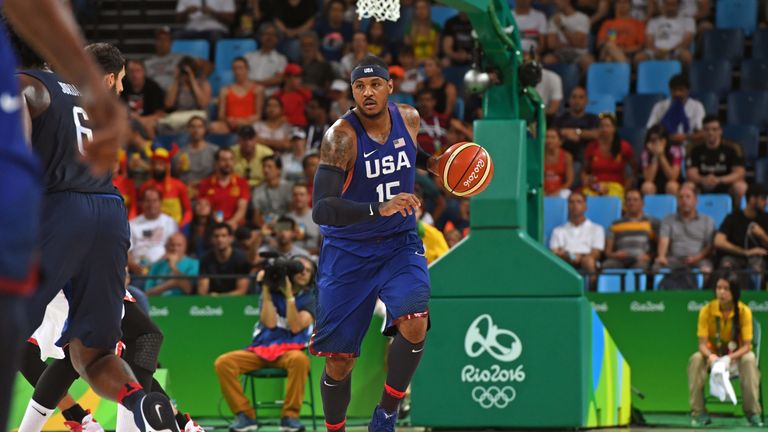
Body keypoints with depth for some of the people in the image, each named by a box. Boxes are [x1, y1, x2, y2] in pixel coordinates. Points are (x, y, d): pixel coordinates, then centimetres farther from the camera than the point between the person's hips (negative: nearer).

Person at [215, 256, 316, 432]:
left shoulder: (308, 300, 7)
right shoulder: (271, 294, 10)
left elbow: (295, 327, -10)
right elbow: (270, 322, -6)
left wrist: (289, 295, -12)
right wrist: (266, 290, -7)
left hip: (289, 351, -2)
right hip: (260, 351, 2)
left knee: (300, 359, -40)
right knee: (223, 362, -23)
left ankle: (290, 416, -28)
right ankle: (245, 415, -16)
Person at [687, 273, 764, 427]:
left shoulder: (744, 311, -17)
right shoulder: (707, 310, -15)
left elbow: (746, 346, -18)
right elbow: (702, 344, -16)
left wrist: (730, 357, -37)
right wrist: (710, 356, -40)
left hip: (737, 353, -1)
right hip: (714, 352, 1)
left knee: (749, 359, -35)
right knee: (696, 359, -30)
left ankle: (753, 413, -27)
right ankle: (699, 413, -25)